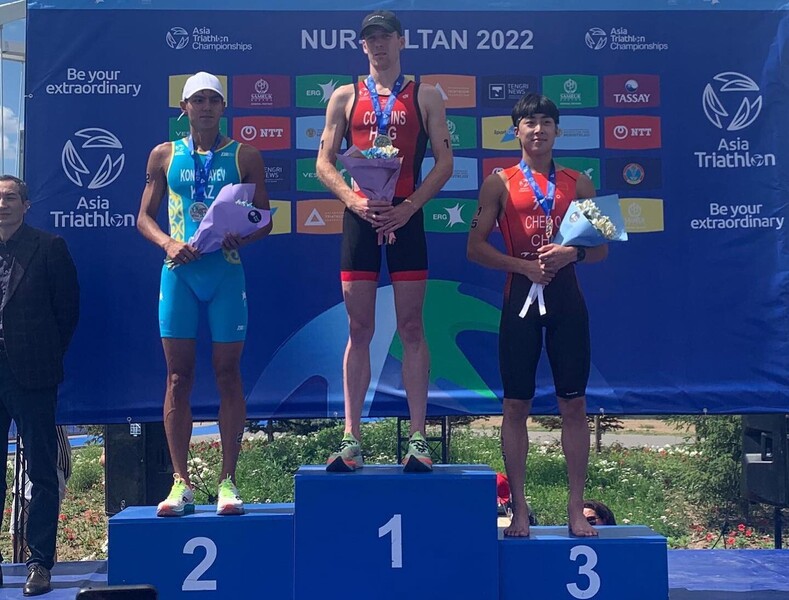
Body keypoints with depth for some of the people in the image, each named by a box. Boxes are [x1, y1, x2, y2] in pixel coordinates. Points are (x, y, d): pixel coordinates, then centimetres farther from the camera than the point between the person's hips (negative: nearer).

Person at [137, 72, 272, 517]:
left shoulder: (244, 156, 8)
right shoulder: (165, 155, 12)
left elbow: (265, 217, 8)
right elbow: (145, 217, 12)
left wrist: (242, 237, -14)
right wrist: (168, 243, -8)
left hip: (226, 270, -1)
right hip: (179, 271, 1)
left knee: (228, 374, 0)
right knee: (178, 376, 1)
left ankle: (228, 480, 7)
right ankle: (182, 483, 7)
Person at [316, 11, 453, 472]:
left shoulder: (425, 97, 8)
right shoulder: (345, 97, 12)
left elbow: (444, 162, 2)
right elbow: (324, 162, 8)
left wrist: (408, 206, -11)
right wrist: (353, 200, -10)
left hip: (405, 216, -1)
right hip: (360, 218, 1)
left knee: (411, 329, 0)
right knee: (359, 330, 2)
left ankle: (418, 439, 5)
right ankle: (352, 440, 6)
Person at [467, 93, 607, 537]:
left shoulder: (577, 182, 10)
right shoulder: (500, 183, 5)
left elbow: (602, 247, 9)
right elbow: (476, 247, -1)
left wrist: (572, 253, -12)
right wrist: (525, 266, -13)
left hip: (567, 298, 2)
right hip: (520, 296, -1)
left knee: (574, 404, 3)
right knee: (516, 405, 2)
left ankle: (577, 507, 12)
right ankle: (519, 507, 12)